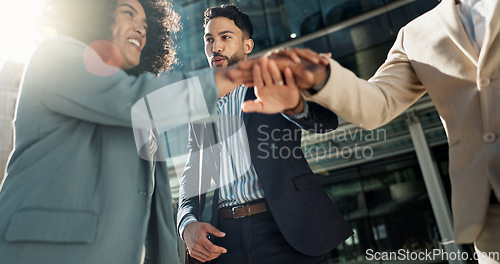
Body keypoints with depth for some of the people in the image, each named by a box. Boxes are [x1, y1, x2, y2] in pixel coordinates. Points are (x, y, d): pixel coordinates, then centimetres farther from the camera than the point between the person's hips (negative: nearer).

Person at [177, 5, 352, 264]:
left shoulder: (275, 86, 4)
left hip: (287, 231, -3)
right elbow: (192, 175, 14)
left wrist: (294, 105, -38)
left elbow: (326, 120, -14)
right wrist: (188, 224, -6)